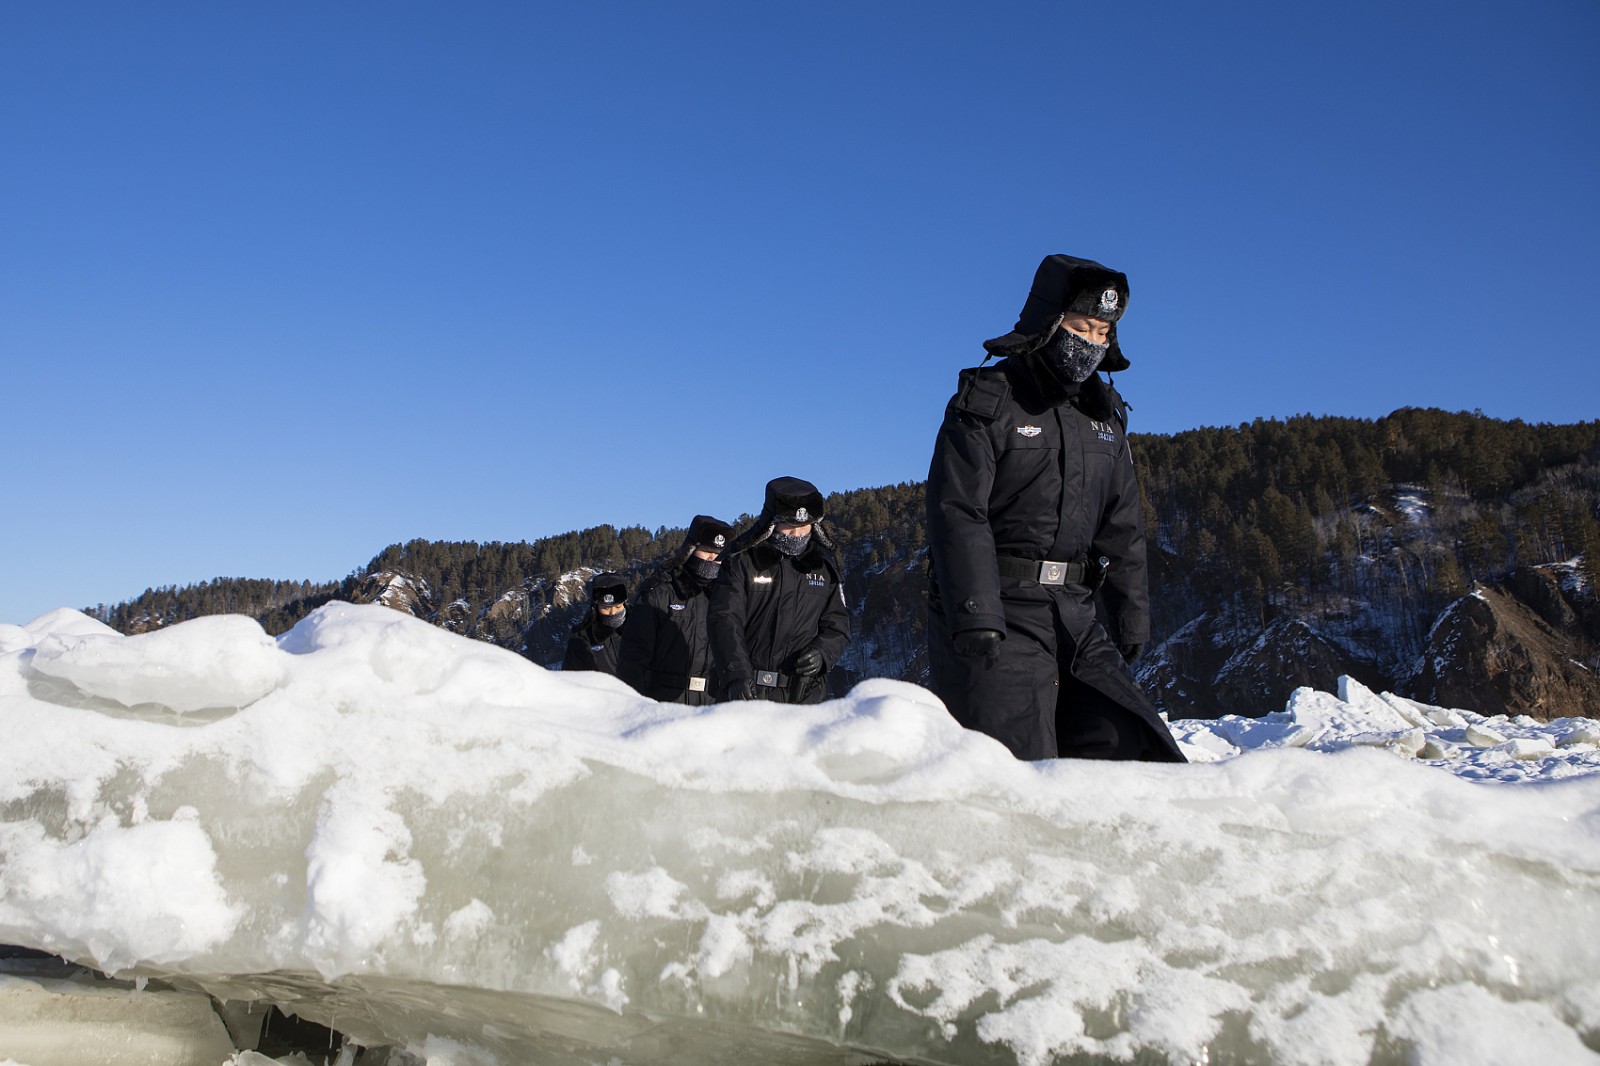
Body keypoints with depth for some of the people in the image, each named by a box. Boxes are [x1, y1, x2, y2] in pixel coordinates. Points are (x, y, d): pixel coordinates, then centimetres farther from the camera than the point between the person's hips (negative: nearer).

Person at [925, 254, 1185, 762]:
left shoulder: (1106, 416, 17)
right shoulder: (987, 402, -3)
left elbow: (1122, 528, 21)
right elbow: (958, 514, -14)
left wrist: (1131, 619, 16)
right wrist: (975, 618, -24)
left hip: (1074, 615, 6)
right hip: (997, 614, -6)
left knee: (1133, 749, -3)